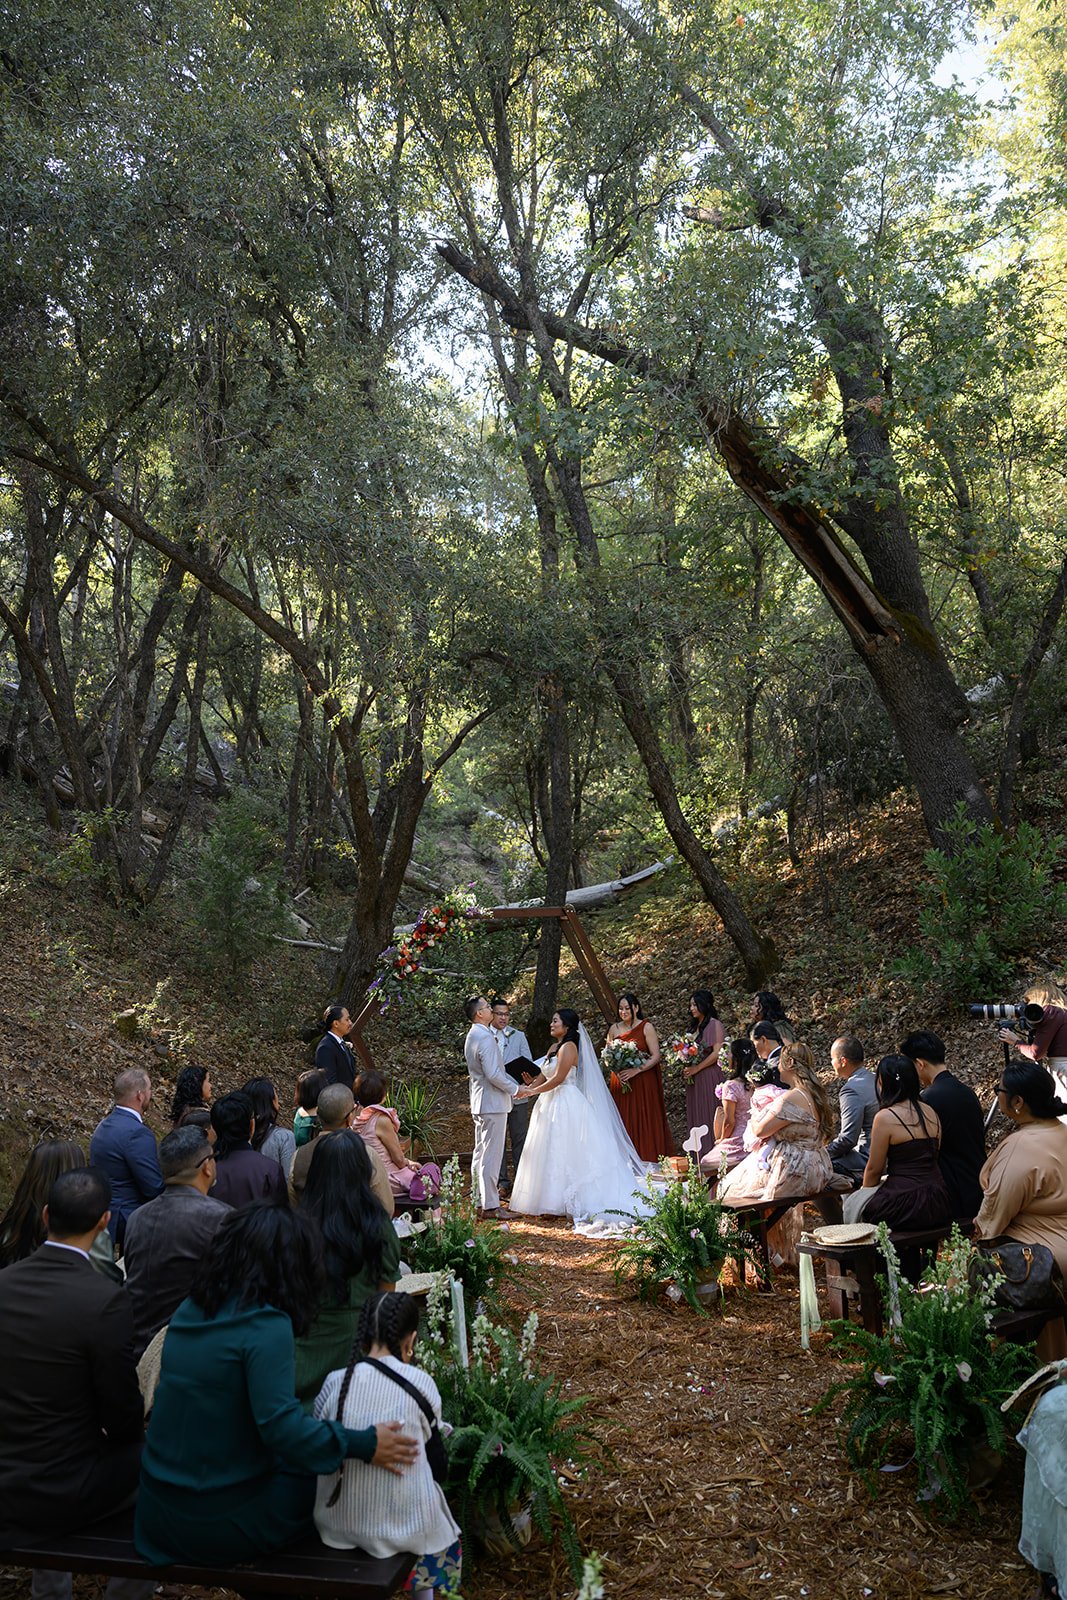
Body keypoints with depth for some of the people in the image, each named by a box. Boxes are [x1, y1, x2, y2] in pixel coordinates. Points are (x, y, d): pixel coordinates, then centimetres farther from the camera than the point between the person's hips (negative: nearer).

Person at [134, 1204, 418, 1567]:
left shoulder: (189, 1312, 3)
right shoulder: (266, 1326, -20)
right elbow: (281, 1426, -27)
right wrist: (364, 1445, -20)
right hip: (221, 1525, -7)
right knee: (327, 1480, 14)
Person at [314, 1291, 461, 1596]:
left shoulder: (335, 1382, -9)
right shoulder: (421, 1383, -13)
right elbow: (426, 1437, 1)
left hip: (336, 1522, 2)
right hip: (403, 1525, -2)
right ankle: (424, 1591, 42)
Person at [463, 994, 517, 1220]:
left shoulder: (472, 1036, 13)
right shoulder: (485, 1037, -20)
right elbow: (493, 1074, -25)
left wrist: (513, 1083, 18)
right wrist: (515, 1089, -11)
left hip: (479, 1102, 10)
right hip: (493, 1102, -10)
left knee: (480, 1154, 14)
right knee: (491, 1156, -6)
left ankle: (479, 1202, 21)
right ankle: (490, 1206, -3)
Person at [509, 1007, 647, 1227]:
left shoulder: (569, 1047, -13)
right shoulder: (554, 1048, 16)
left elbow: (558, 1079, -19)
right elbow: (543, 1076, 14)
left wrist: (532, 1092, -13)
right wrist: (526, 1090, 1)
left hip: (565, 1106, -10)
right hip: (551, 1105, 10)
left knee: (563, 1153, -5)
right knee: (550, 1153, 10)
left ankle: (565, 1203, 0)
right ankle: (551, 1202, 14)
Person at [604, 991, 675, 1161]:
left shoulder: (646, 1027, -2)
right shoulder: (614, 1029, 9)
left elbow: (656, 1056, -6)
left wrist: (635, 1070, -17)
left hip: (643, 1082, -3)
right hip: (621, 1083, 3)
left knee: (644, 1121, -3)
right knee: (623, 1123, 0)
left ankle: (646, 1162, 4)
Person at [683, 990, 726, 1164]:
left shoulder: (715, 1025, -6)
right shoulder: (695, 1027, 18)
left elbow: (717, 1053, -14)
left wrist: (696, 1068, -15)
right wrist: (686, 1068, 5)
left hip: (710, 1077, -8)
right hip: (694, 1081, 8)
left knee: (710, 1117, -7)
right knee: (697, 1119, 6)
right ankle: (700, 1161, 8)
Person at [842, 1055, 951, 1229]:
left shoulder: (885, 1117, -13)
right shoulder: (931, 1113, 7)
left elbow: (874, 1169, -6)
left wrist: (864, 1189, 16)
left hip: (909, 1206, -7)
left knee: (852, 1204, 18)